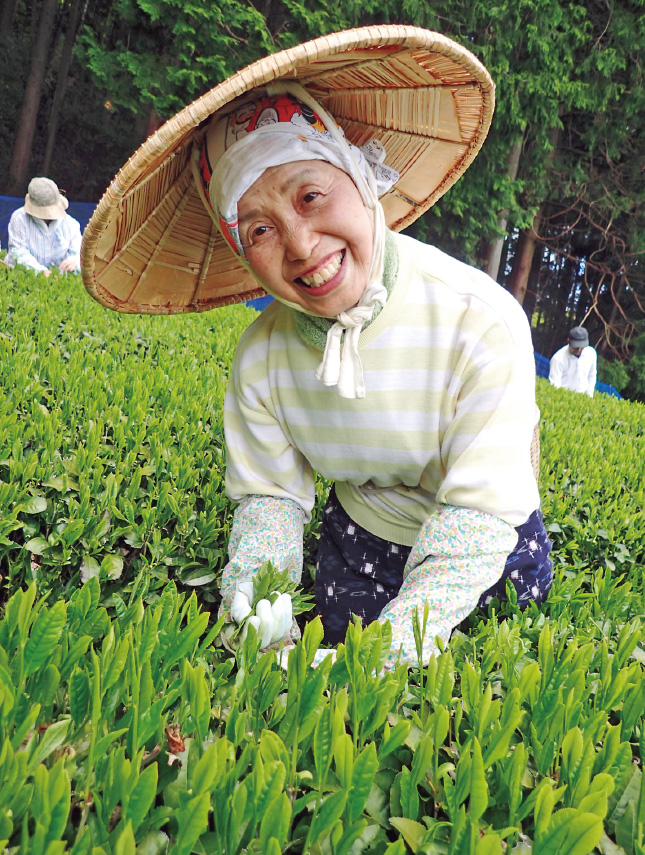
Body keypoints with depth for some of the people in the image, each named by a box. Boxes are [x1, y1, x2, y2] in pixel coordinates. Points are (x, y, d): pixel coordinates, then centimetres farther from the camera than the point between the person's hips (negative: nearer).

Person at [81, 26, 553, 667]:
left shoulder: (483, 322, -31)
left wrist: (389, 649, -40)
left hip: (489, 558, -1)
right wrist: (251, 590, -30)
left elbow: (481, 512, -31)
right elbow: (269, 494, -8)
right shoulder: (260, 357, -18)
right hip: (355, 551, 2)